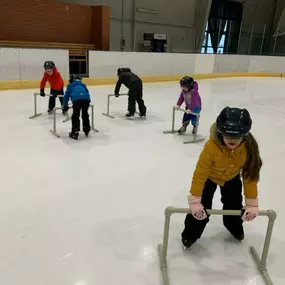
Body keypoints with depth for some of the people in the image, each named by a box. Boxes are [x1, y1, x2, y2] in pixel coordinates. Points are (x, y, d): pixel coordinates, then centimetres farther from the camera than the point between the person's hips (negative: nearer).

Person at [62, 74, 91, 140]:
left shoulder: (70, 86, 29)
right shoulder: (83, 85, 36)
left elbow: (66, 96, 26)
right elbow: (87, 93, 35)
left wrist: (65, 106, 31)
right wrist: (88, 102, 45)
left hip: (77, 100, -3)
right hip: (86, 99, 3)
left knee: (75, 116, 8)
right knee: (85, 115, 20)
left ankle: (75, 132, 2)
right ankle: (86, 130, 28)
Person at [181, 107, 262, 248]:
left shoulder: (249, 147, -33)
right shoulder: (212, 146, -43)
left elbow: (250, 175, -22)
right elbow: (200, 174, -35)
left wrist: (252, 203, -20)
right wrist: (195, 201, -33)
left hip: (232, 178, 3)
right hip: (210, 176, -3)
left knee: (234, 204, 17)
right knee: (201, 207, -6)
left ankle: (235, 228, 50)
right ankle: (190, 234, 21)